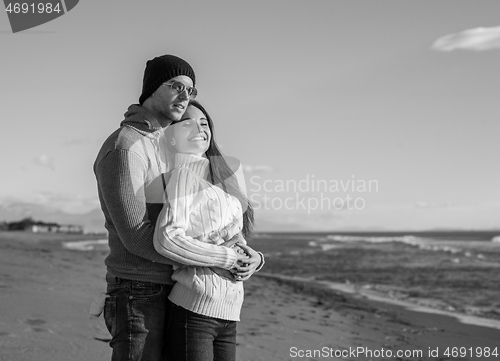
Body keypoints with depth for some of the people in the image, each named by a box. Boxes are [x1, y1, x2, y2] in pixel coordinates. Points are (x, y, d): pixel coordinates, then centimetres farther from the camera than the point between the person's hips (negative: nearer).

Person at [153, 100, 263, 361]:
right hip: (194, 310, -8)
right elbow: (166, 239, -21)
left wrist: (247, 255, 0)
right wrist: (225, 257, -14)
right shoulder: (186, 173, -8)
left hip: (228, 312, 8)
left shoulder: (219, 176, 16)